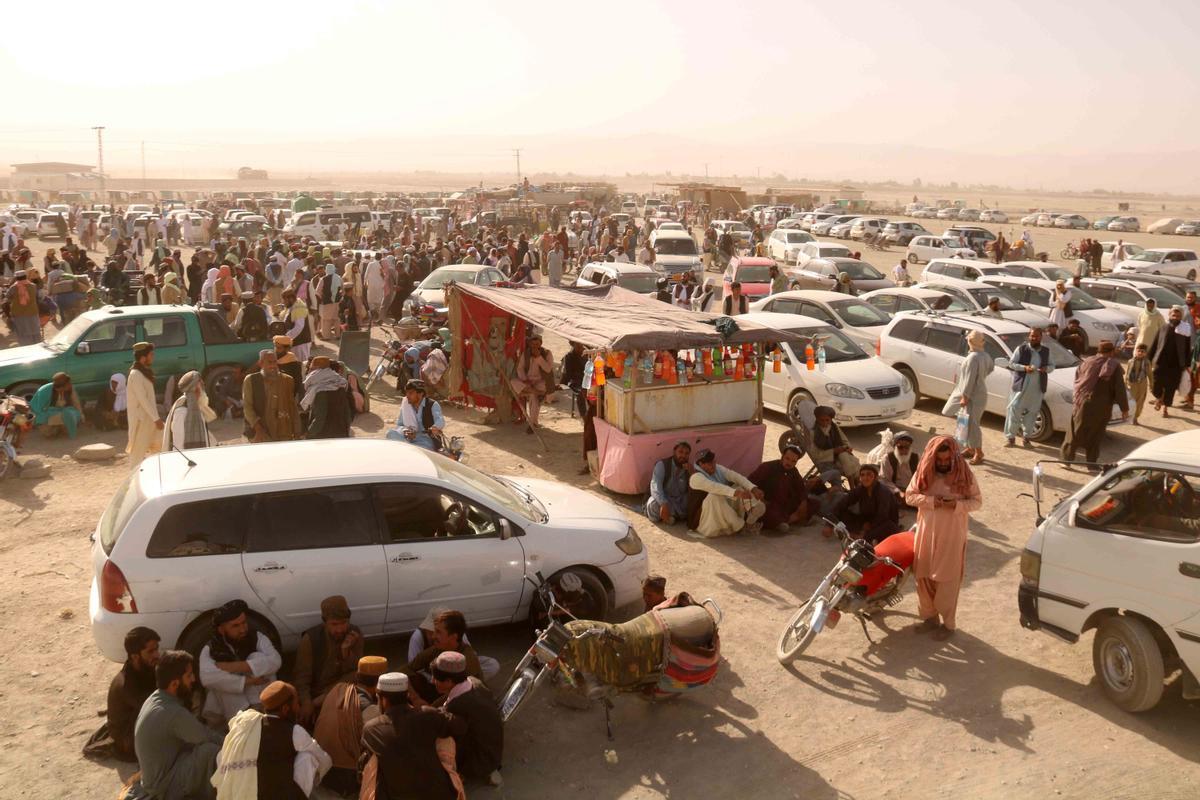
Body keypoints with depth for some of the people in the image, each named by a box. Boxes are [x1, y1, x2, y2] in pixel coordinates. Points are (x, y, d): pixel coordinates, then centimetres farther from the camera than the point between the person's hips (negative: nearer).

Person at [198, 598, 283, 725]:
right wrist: (247, 681, -28)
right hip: (230, 710, 0)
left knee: (257, 657, -22)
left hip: (259, 699, 0)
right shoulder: (210, 650, -4)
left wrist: (233, 667, -24)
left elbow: (274, 661, -21)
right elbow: (207, 677, -26)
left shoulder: (258, 638, -1)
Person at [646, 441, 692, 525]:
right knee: (654, 504, -38)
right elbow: (655, 486, -26)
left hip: (680, 503, 5)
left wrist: (692, 473, -24)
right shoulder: (662, 465, -12)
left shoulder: (688, 469, 2)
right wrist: (663, 504, -42)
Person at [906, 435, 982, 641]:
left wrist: (956, 505, -21)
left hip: (952, 535, -3)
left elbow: (977, 501, -3)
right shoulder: (924, 472, -3)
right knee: (924, 576, 10)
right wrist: (931, 501, -17)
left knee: (947, 579, 2)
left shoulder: (964, 474, -8)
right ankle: (929, 616, 26)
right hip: (927, 532, 3)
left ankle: (948, 622, 14)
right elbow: (910, 496, 0)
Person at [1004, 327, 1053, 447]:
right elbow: (1011, 364, -2)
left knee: (1032, 412, 9)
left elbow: (1052, 366, 14)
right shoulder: (1021, 349, -3)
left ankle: (1026, 436, 22)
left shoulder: (1046, 351, 8)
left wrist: (1046, 368, -9)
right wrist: (1024, 368, -18)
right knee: (1014, 410, -4)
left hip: (1037, 387, 3)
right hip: (1021, 385, -3)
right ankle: (1010, 437, 3)